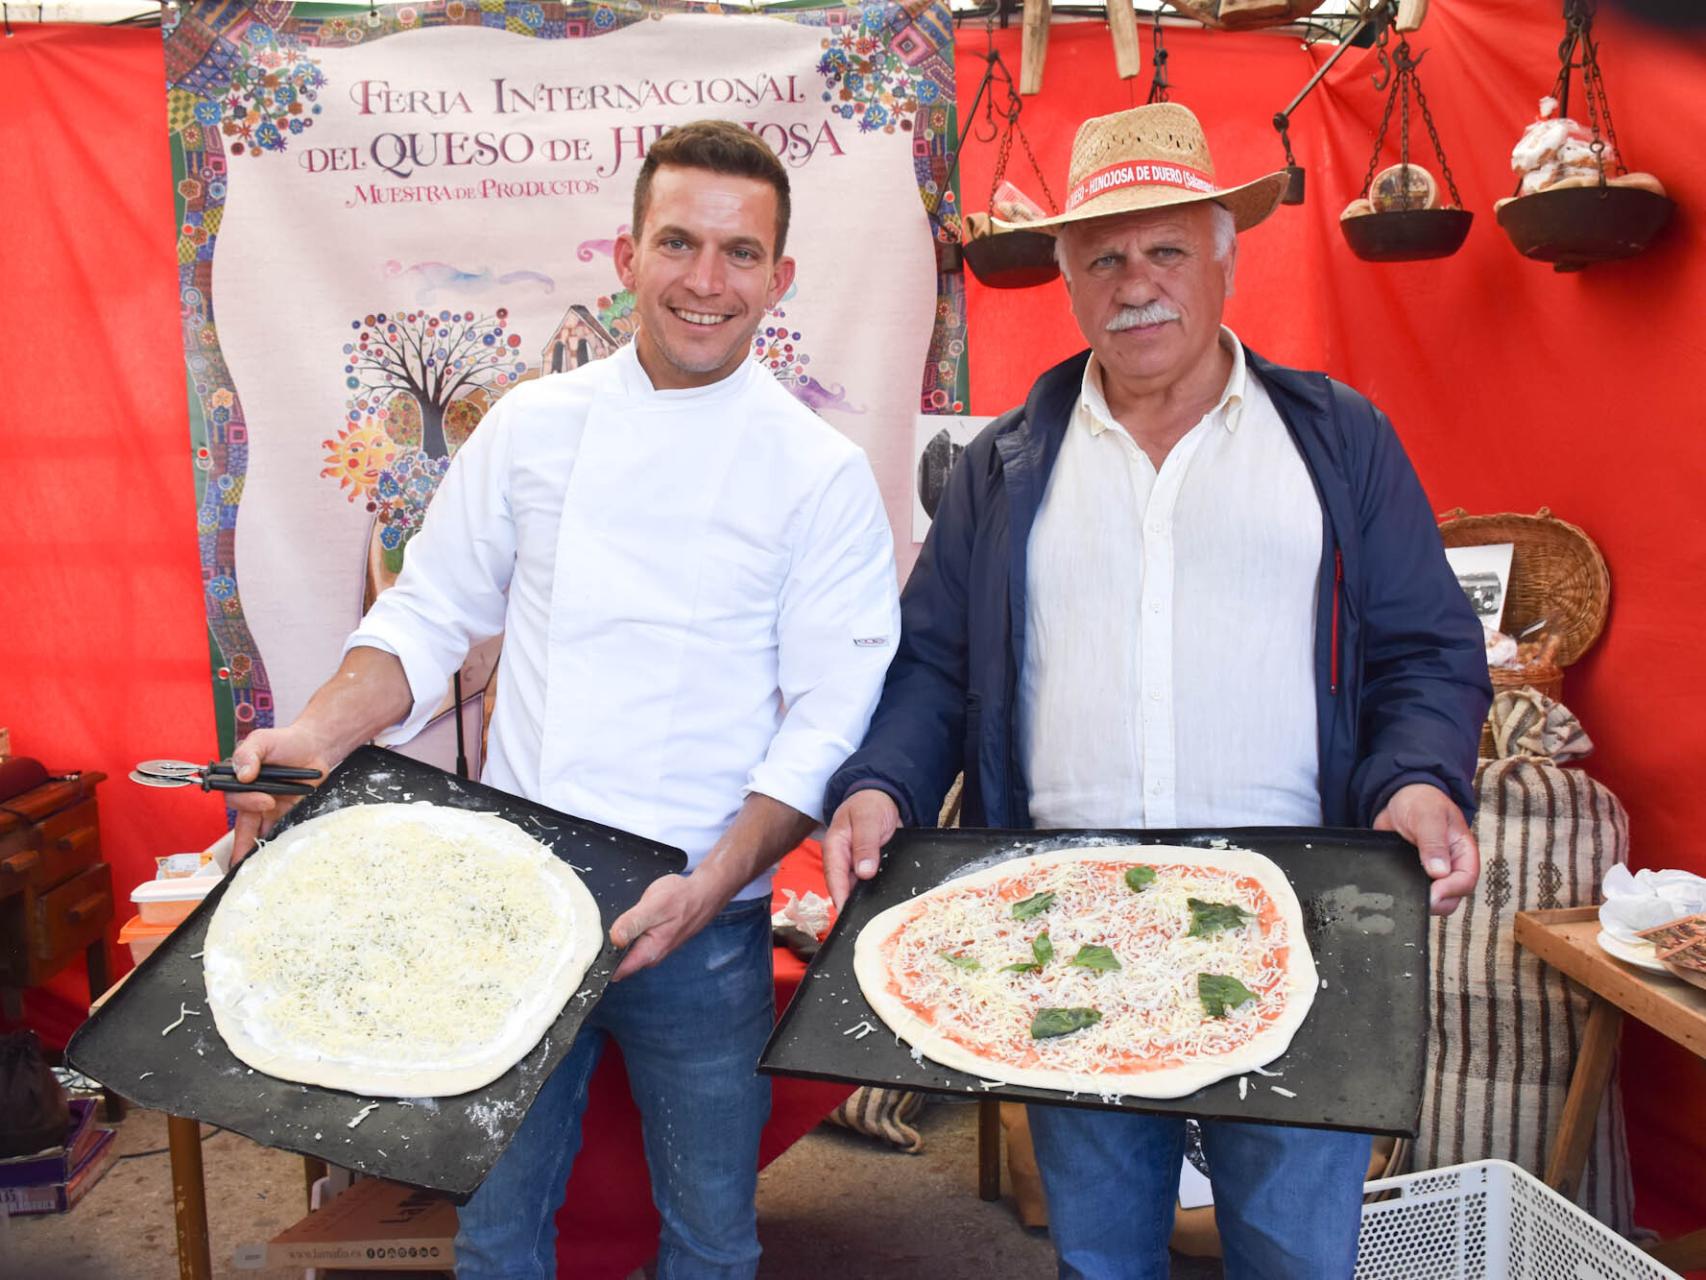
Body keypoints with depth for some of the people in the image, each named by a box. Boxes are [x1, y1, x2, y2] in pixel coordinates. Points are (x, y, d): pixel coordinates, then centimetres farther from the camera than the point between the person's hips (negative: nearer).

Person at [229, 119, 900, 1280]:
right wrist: (321, 737, -8)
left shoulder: (823, 474, -6)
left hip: (701, 924, -2)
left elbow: (831, 719, -9)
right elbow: (431, 617, 8)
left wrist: (711, 886, -18)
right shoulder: (533, 426, 3)